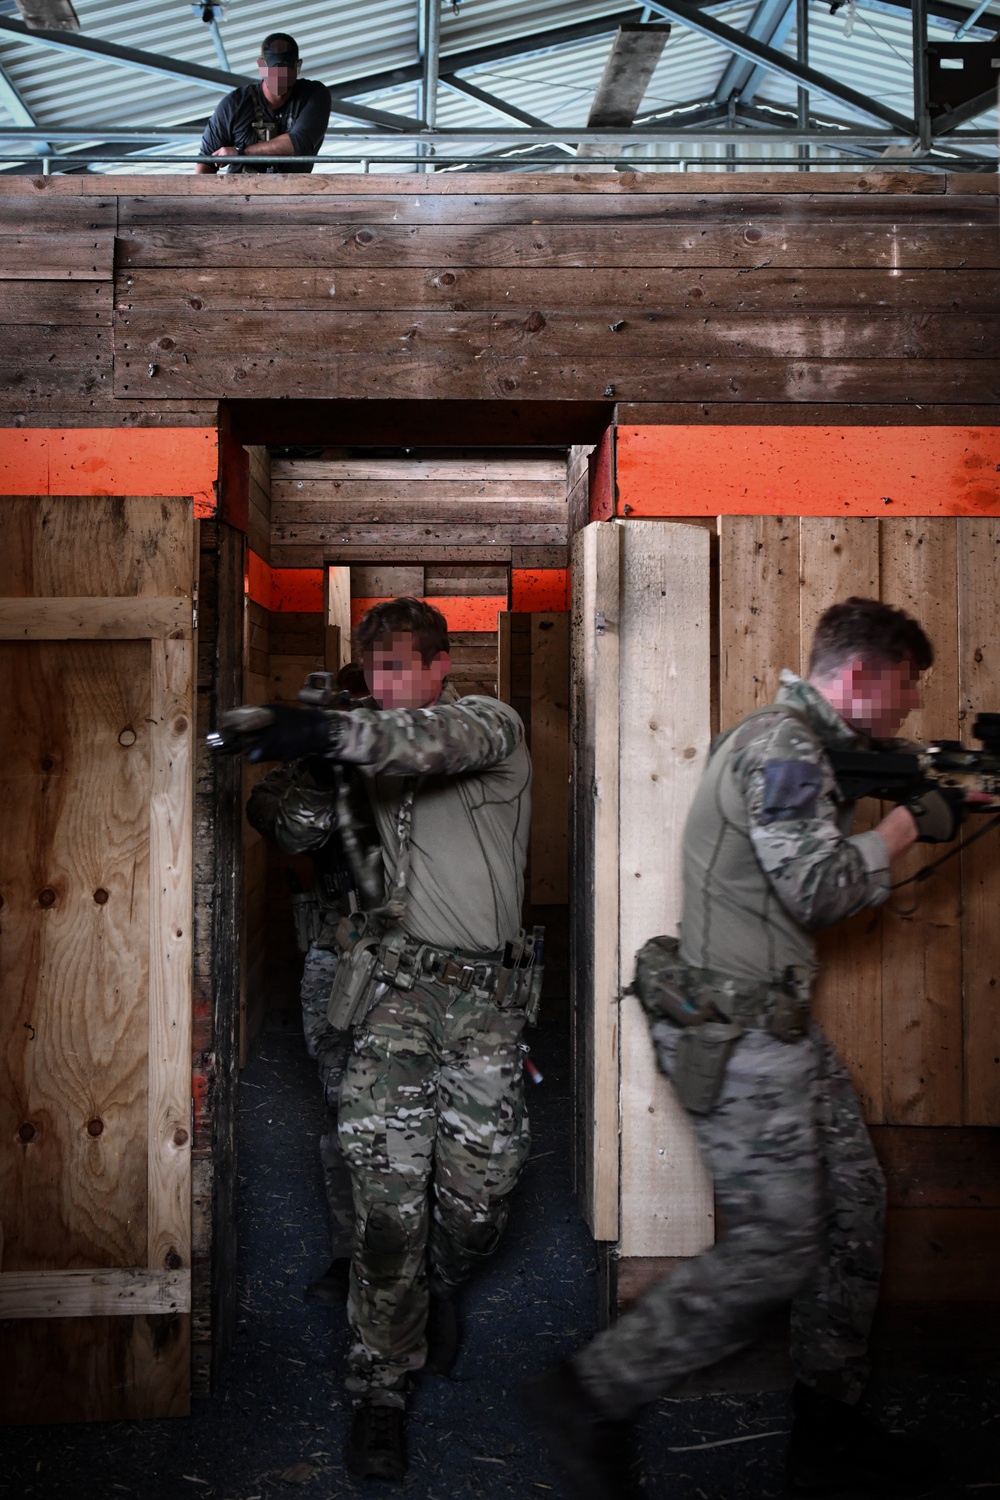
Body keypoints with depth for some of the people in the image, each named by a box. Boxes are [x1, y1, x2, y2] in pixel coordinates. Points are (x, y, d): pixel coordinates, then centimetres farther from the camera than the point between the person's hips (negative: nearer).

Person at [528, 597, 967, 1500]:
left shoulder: (806, 749, 16)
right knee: (773, 1253, -6)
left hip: (780, 1026, 11)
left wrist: (931, 816, 13)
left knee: (855, 1208, 13)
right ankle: (593, 1399, 6)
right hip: (737, 1034, -11)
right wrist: (909, 824, -9)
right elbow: (818, 888, -22)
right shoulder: (782, 746, -16)